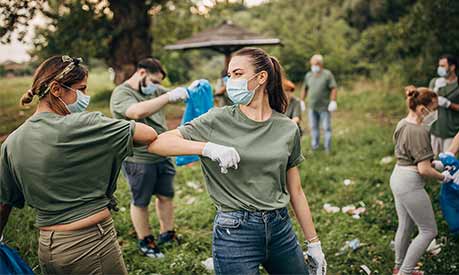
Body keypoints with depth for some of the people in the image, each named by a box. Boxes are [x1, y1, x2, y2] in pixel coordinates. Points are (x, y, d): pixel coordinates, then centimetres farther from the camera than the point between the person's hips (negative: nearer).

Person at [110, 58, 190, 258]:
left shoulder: (154, 90, 11)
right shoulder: (121, 94, -14)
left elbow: (177, 97, 18)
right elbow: (138, 112, -34)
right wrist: (169, 96, -35)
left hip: (163, 156, 7)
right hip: (139, 160, -7)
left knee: (166, 196, 15)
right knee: (141, 202, 8)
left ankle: (167, 235, 32)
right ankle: (145, 242, 24)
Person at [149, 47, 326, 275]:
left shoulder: (288, 129, 1)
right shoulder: (218, 121, -6)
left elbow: (295, 191, 8)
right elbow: (156, 143, -14)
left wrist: (313, 243, 12)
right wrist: (208, 147, -26)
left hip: (280, 228, 3)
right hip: (234, 231, -3)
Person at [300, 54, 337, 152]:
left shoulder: (328, 74, -5)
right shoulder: (308, 76, 9)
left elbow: (333, 89, -10)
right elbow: (305, 89, 16)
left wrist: (333, 102, -18)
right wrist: (301, 102, 11)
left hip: (325, 107, -4)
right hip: (312, 107, 5)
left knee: (326, 127, 0)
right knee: (313, 127, 9)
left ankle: (327, 148, 7)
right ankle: (314, 146, 19)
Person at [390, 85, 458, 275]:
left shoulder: (402, 124, 6)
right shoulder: (419, 131, -22)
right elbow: (424, 170, -21)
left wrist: (432, 162, 13)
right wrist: (443, 177, -4)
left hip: (398, 176, 9)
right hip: (411, 183, -9)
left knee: (405, 226, 21)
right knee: (428, 231, 4)